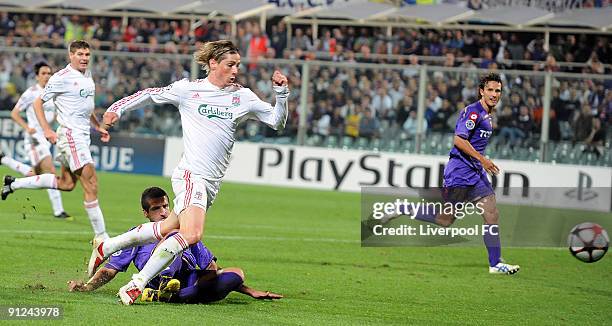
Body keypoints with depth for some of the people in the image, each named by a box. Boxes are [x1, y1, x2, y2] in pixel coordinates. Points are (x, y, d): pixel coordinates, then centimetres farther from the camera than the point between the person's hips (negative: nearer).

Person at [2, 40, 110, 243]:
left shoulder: (88, 75, 14)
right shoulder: (62, 78, -12)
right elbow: (38, 102, -8)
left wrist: (98, 126, 21)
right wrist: (46, 130, -16)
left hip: (83, 134, 9)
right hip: (70, 133, -9)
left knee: (66, 183, 15)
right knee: (91, 184, -13)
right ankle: (100, 236, -12)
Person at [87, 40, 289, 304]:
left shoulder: (242, 97, 10)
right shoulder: (188, 89, 1)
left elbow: (277, 121, 15)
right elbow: (149, 94, 15)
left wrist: (281, 92, 0)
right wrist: (118, 108, 9)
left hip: (212, 183, 6)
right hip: (191, 174, -6)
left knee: (169, 228, 12)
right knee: (192, 234, -25)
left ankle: (106, 247, 32)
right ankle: (136, 285, -19)